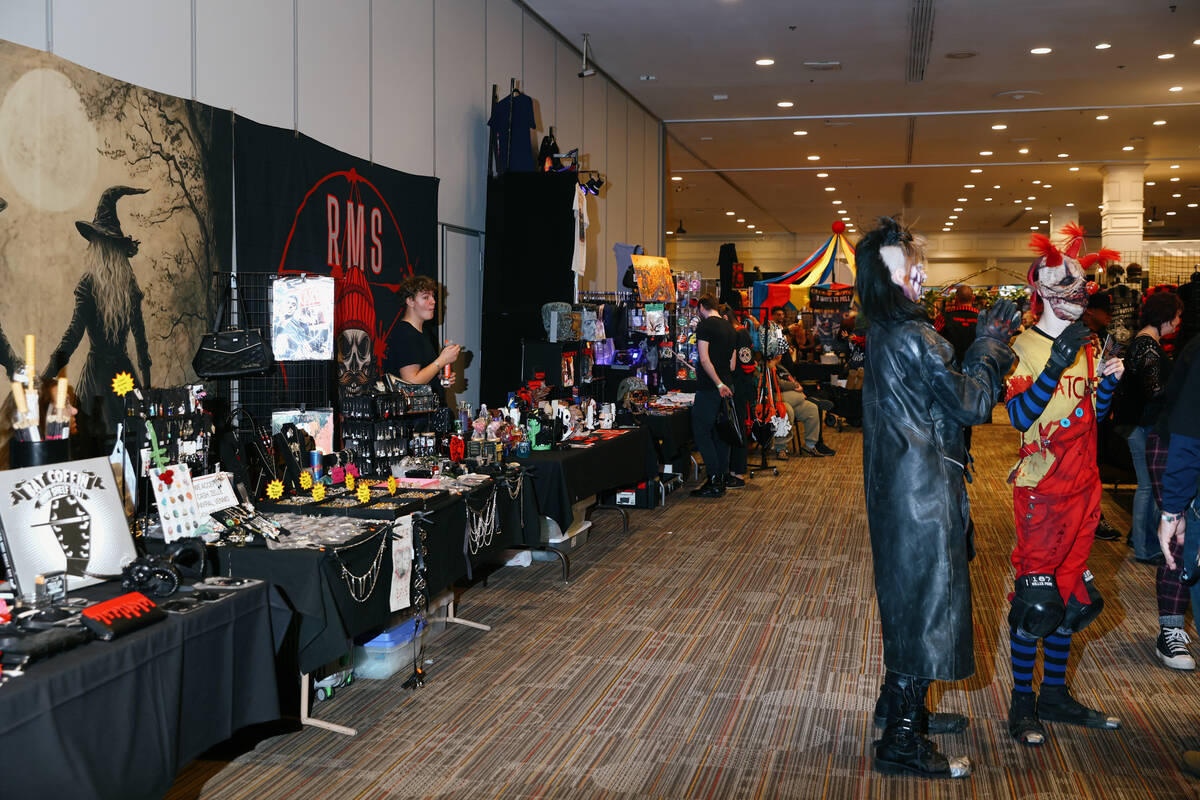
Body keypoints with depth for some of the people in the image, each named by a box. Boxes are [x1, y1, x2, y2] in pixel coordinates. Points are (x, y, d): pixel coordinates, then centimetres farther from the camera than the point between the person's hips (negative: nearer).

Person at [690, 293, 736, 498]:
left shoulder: (704, 325, -9)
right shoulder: (730, 328, 15)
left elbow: (704, 359, -18)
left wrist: (718, 384, -17)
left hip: (710, 388, -8)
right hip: (726, 388, 8)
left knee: (701, 432, -4)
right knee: (721, 433, 11)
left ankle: (714, 480, -8)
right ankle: (721, 478, 13)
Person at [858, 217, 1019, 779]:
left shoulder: (884, 332, 8)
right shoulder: (912, 337, -22)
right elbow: (971, 405, -15)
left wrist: (987, 342, 11)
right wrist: (990, 343, -4)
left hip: (897, 481, 10)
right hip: (923, 487, -10)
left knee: (909, 594, 21)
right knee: (926, 598, -1)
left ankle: (899, 705, 37)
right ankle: (902, 742, 8)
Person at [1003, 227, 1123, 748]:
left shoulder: (1087, 345, 12)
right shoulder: (1026, 347, -10)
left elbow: (1095, 416, 17)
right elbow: (1019, 416, -22)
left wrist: (1108, 382, -1)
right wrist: (1056, 364, -28)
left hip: (1082, 486, 7)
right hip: (1041, 489, -7)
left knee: (1070, 591, 13)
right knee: (1035, 596, -2)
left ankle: (1055, 694, 25)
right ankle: (1022, 701, 10)